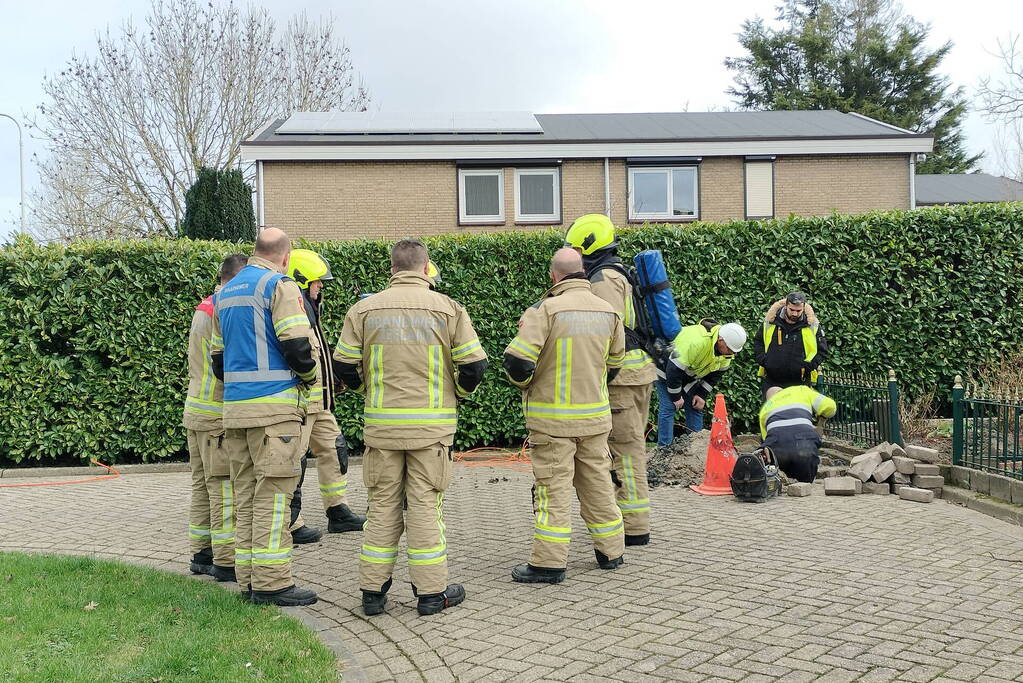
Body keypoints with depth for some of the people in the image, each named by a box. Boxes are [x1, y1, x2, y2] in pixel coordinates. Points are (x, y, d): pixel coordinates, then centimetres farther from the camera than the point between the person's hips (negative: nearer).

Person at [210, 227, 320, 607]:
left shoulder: (224, 293, 18)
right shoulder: (280, 285, -8)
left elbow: (218, 359, 20)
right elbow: (297, 345, -16)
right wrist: (309, 376, 2)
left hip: (235, 405, 8)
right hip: (274, 405, -8)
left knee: (246, 492, 12)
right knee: (273, 492, -5)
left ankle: (249, 576, 16)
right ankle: (271, 582, -3)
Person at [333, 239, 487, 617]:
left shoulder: (365, 309, 2)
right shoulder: (447, 308, -3)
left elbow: (344, 366, 3)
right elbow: (474, 365, -4)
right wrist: (457, 394, 15)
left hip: (381, 423, 2)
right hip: (432, 425, -2)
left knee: (382, 506, 10)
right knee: (425, 505, 5)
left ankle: (373, 590, 16)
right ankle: (432, 592, 11)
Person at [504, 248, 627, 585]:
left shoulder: (545, 309, -16)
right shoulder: (608, 311, 3)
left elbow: (517, 361, -20)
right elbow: (614, 363, 14)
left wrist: (526, 384, 1)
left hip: (552, 416, -5)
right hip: (596, 415, 5)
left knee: (553, 486, 0)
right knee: (597, 481, 16)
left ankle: (549, 562, 4)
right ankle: (611, 551, 26)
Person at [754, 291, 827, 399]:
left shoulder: (812, 325, -2)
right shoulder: (771, 321, 2)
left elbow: (822, 351, 6)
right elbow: (758, 342, 14)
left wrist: (809, 366, -8)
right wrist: (762, 360, 0)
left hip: (799, 382, -2)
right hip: (771, 381, 2)